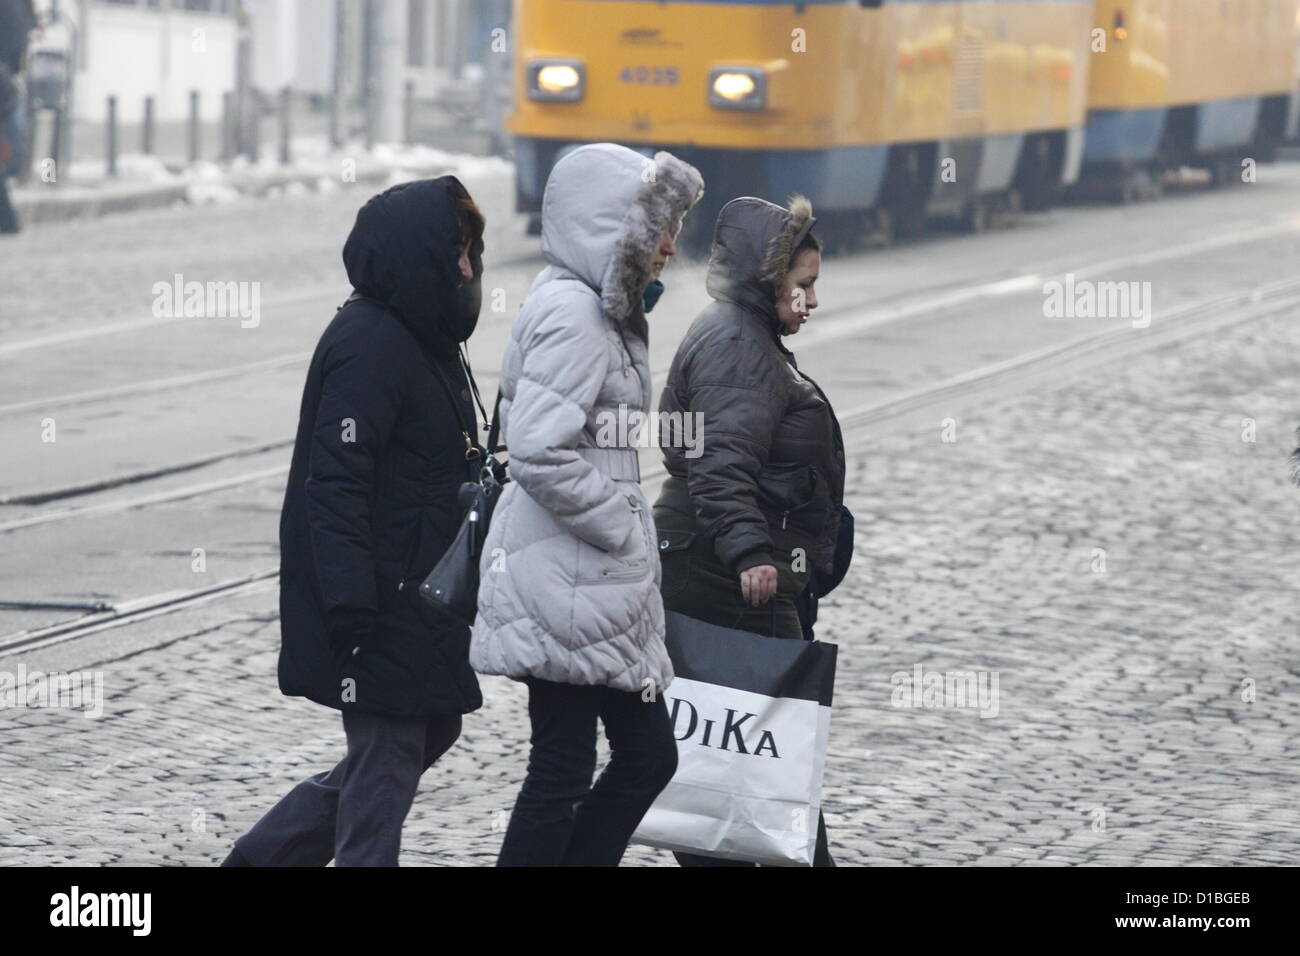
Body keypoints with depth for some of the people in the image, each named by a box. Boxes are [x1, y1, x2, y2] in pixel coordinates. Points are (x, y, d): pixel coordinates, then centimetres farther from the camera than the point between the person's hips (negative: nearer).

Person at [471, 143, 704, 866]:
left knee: (648, 753, 11)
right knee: (563, 771, -4)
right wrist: (625, 530, -16)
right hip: (566, 582, -10)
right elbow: (540, 453, -25)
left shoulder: (597, 310, 15)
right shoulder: (573, 317, -17)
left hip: (598, 582, 10)